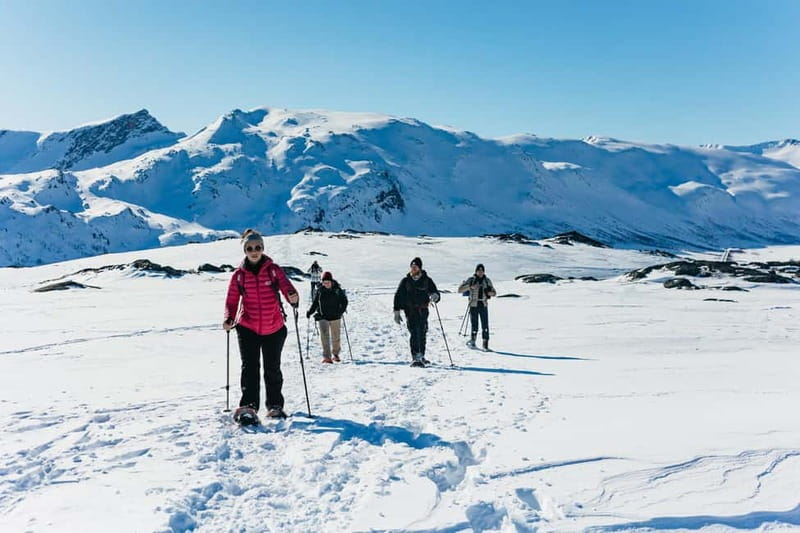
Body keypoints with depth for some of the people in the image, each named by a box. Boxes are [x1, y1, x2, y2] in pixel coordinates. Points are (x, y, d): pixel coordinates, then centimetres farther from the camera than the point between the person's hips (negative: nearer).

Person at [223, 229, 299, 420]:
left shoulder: (273, 270, -1)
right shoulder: (239, 274, 2)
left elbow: (286, 286, -12)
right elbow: (232, 301, 4)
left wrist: (293, 297, -35)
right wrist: (229, 319, -14)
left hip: (274, 328, 0)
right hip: (248, 328, 0)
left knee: (272, 369, 10)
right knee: (250, 367, -9)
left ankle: (275, 406, 23)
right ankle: (248, 406, -6)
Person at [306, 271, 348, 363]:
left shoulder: (337, 290, -6)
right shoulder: (320, 290, -1)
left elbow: (344, 301, 2)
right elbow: (315, 302, 10)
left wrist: (341, 311, -9)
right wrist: (310, 311, 1)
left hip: (335, 317, 0)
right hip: (323, 317, 0)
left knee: (336, 337, 11)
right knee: (324, 336, -13)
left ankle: (335, 354, 31)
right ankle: (326, 356, -14)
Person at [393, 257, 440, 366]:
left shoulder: (427, 281, 6)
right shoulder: (405, 281, 5)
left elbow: (436, 293, 5)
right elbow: (398, 297, 8)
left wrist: (435, 296, -20)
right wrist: (396, 312, 3)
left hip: (423, 311, 2)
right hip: (410, 311, -2)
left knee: (422, 334, 9)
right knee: (414, 334, -13)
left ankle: (421, 356, 25)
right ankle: (415, 358, -17)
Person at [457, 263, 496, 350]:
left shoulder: (487, 281, 9)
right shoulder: (471, 279, 1)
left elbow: (494, 293, 16)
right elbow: (460, 289, -5)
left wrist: (490, 293, -7)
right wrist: (470, 286, -18)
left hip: (484, 306, 2)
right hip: (474, 306, -2)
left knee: (485, 326, -7)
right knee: (474, 326, -2)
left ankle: (485, 344, 3)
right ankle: (472, 341, 21)